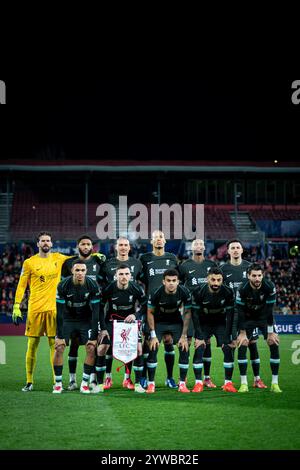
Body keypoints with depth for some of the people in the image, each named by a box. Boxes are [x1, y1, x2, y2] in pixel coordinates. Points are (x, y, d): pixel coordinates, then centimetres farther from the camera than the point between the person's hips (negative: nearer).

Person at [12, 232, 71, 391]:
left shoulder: (58, 258, 8)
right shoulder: (29, 262, 1)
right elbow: (21, 286, 3)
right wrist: (16, 306, -4)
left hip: (54, 308, 2)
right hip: (35, 308, -1)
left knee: (54, 344, 2)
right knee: (32, 345, 1)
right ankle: (29, 381, 8)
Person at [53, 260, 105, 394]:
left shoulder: (92, 286, -18)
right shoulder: (63, 285, -20)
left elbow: (96, 311, -16)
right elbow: (60, 312, -17)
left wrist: (93, 336, -20)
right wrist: (60, 335, -20)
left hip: (86, 320, 1)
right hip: (67, 319, 0)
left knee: (91, 348, -13)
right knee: (59, 348, -14)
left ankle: (85, 383, -3)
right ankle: (58, 383, -3)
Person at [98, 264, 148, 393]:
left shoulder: (136, 288, -14)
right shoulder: (109, 289, -18)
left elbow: (145, 305, 0)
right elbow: (100, 308, -6)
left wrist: (135, 315, -16)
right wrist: (102, 327, -8)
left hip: (129, 321, 1)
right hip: (111, 321, 0)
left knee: (138, 349, -12)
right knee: (101, 349, -9)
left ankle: (137, 383, -1)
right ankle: (99, 383, 5)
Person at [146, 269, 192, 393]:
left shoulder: (184, 292, -22)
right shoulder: (156, 293, -25)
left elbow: (187, 313, -9)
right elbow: (150, 313, -12)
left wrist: (184, 335, -11)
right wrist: (153, 335, -15)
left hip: (176, 322, 1)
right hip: (159, 322, -1)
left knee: (184, 349, -11)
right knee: (153, 349, -14)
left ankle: (182, 384, 0)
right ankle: (151, 384, -3)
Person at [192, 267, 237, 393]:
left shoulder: (228, 293, -19)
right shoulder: (199, 292, -22)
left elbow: (230, 316, -13)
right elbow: (195, 315, -15)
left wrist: (228, 338, -14)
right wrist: (199, 336, -18)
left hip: (221, 323, 1)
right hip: (203, 324, -1)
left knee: (228, 349, -12)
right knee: (199, 350, -15)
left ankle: (228, 383, -3)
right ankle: (198, 383, -8)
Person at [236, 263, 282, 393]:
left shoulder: (269, 287, -24)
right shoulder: (242, 290, -25)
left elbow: (269, 311, -21)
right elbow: (240, 312, -18)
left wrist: (270, 332, -19)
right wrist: (242, 333, -18)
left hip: (264, 318, 0)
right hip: (247, 318, 0)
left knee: (274, 346, -12)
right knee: (242, 346, -14)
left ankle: (275, 383, -4)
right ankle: (244, 383, -7)